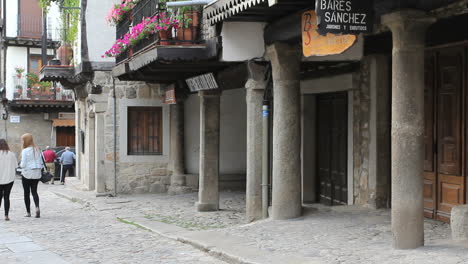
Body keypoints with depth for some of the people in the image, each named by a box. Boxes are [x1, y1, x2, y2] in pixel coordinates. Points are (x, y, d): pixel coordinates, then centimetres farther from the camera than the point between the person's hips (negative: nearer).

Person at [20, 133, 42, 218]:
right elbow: (41, 162, 6)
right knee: (34, 191, 11)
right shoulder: (37, 150, 4)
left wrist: (21, 165, 6)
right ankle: (37, 207, -12)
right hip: (37, 174, 5)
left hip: (27, 174, -5)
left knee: (26, 193, 7)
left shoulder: (25, 151, -14)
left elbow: (23, 164, -14)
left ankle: (28, 212, 11)